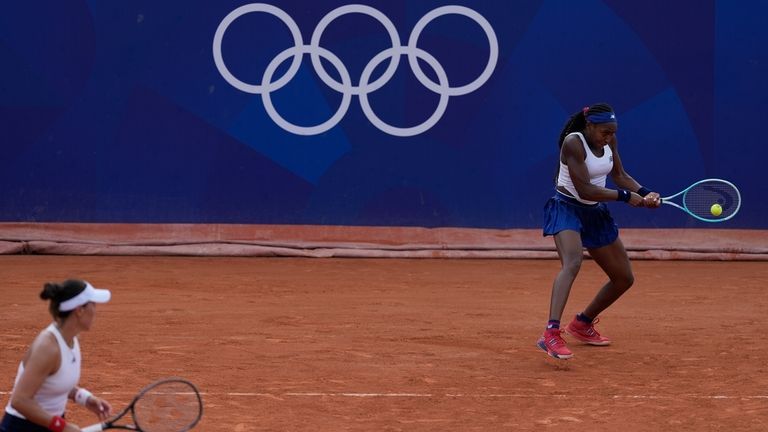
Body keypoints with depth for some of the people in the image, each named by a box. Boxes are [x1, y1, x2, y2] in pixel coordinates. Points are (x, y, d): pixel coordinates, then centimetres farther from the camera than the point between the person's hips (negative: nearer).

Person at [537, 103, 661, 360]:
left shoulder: (608, 141, -1)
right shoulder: (573, 143, -23)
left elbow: (620, 176, 13)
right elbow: (584, 190, -26)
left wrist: (645, 193, -4)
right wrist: (625, 196, -21)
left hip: (595, 213, 8)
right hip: (567, 208, -8)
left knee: (624, 278, 12)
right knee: (572, 263, -36)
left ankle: (582, 324, 33)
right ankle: (551, 334, -47)